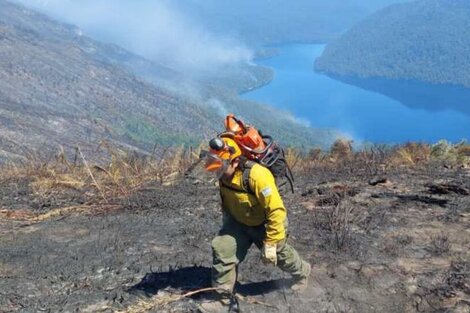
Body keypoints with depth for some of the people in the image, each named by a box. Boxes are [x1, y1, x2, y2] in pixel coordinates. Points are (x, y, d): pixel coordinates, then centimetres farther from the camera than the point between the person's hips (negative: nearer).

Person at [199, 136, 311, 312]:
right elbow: (226, 203, 7)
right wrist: (227, 227, 17)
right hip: (239, 222, 5)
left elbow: (277, 211, -35)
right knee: (222, 249, -12)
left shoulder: (257, 175, -39)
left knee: (279, 254, 19)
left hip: (266, 224, -5)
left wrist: (270, 243, -31)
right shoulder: (224, 176, -15)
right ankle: (222, 298, 0)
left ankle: (301, 273, 53)